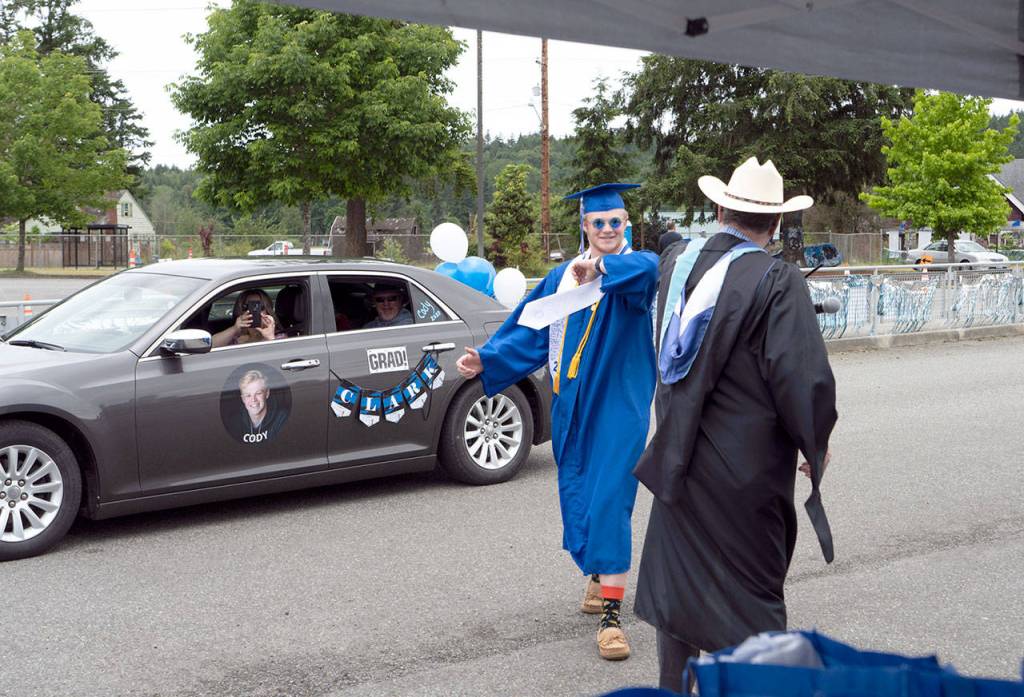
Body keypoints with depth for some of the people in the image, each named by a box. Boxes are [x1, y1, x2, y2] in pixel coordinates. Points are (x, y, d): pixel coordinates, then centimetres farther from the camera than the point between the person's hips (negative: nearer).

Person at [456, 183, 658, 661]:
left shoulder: (635, 267, -5)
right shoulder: (562, 276, 10)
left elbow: (648, 269, -31)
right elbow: (530, 331, 6)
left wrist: (600, 267, -51)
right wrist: (486, 359, -9)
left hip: (618, 406, -5)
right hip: (572, 406, 5)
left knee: (609, 501, -11)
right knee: (577, 496, 13)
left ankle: (611, 612, -7)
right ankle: (599, 575, 37)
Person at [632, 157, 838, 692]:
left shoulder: (677, 260, 0)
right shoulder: (777, 282, -17)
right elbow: (803, 377, -20)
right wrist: (816, 445, -5)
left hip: (678, 458, 5)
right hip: (746, 468, -5)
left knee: (678, 578, 17)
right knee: (748, 590, 8)